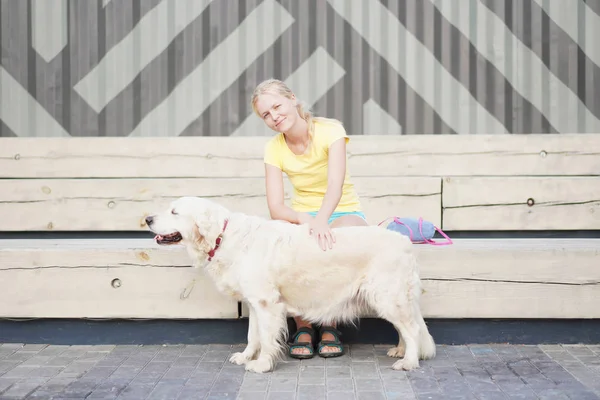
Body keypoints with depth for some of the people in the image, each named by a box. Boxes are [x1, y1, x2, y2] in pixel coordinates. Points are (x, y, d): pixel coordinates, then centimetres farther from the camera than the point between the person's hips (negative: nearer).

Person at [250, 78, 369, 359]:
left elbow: (336, 185, -28)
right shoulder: (274, 149, -4)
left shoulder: (330, 130, -13)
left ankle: (330, 326, -18)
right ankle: (303, 327, -18)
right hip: (302, 216, 3)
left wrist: (321, 220, -49)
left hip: (342, 212, -2)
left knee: (332, 239, -40)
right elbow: (275, 208, -13)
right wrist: (305, 219, -36)